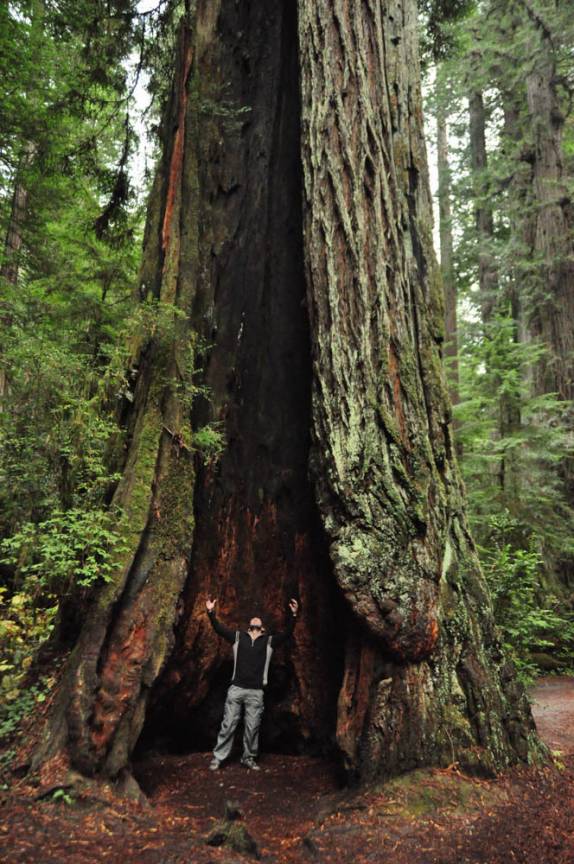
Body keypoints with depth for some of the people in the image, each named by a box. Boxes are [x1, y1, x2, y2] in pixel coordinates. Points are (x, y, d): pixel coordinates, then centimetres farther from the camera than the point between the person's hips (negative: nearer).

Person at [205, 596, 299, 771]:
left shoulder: (269, 641, 9)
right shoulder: (238, 636, 9)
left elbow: (287, 633, -2)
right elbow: (219, 628, 2)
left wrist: (294, 615, -15)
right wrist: (211, 613, -13)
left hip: (256, 692, 0)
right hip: (236, 689, 0)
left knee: (252, 727, 7)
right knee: (228, 725, 4)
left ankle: (248, 758, 24)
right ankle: (218, 757, 16)